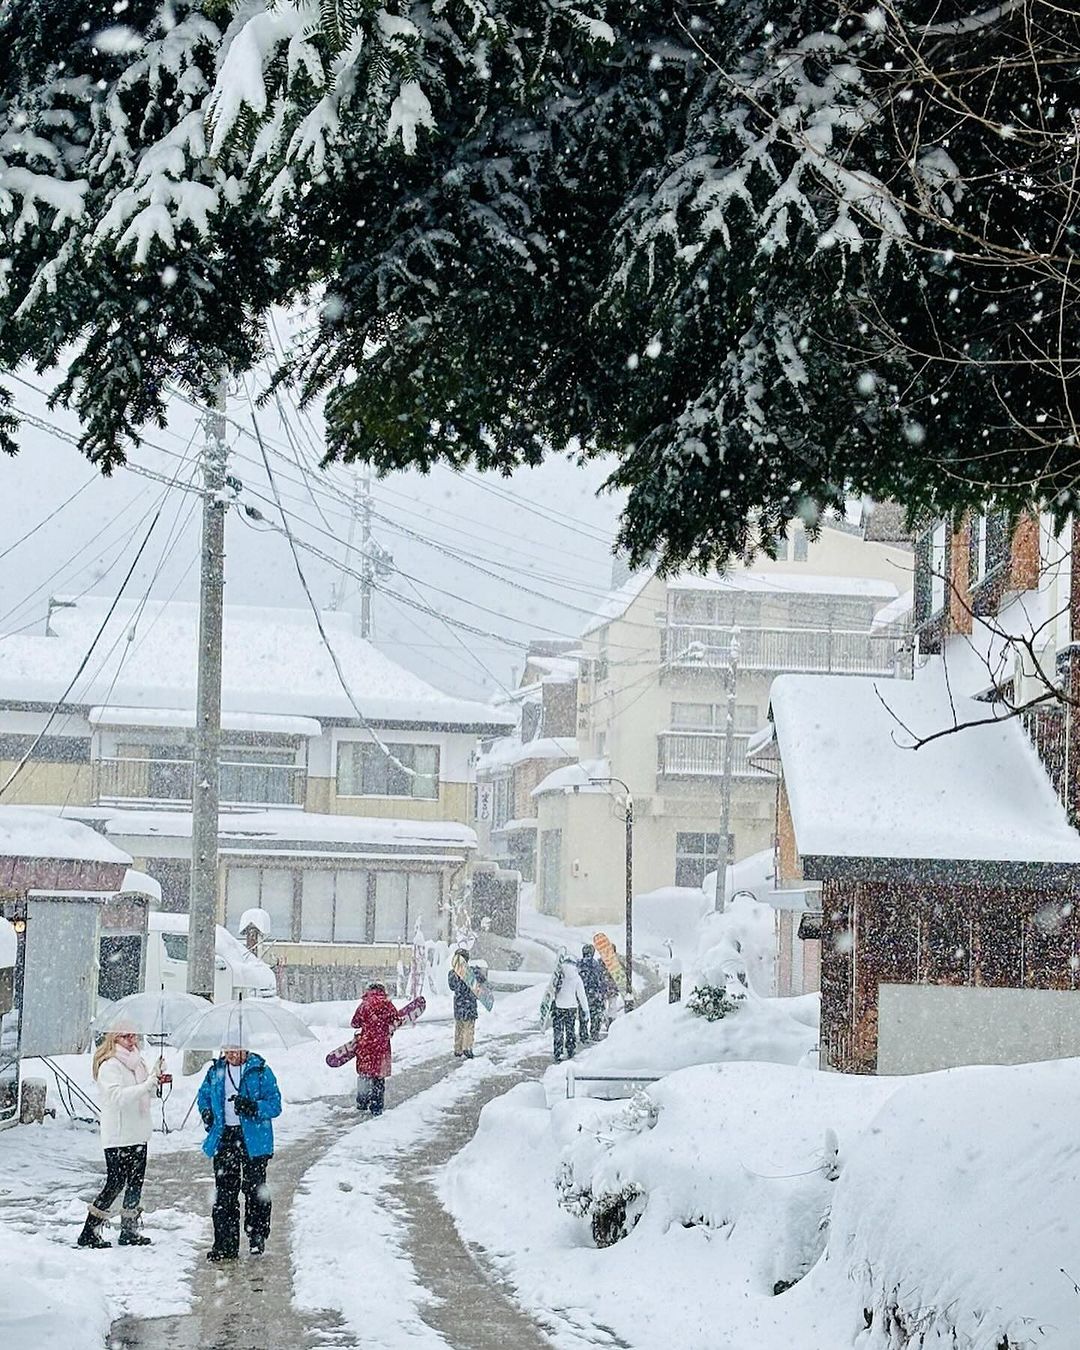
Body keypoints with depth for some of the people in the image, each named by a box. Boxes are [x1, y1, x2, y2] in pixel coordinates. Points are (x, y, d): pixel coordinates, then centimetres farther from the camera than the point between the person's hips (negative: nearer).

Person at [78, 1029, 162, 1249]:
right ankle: (89, 1233, -1)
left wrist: (156, 1077, -1)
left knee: (136, 1182, 10)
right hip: (118, 1136, -8)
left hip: (138, 1133, 8)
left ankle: (129, 1230, 19)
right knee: (115, 1182, -8)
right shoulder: (109, 1065, -12)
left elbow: (147, 1094, 19)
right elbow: (118, 1095, -25)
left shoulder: (137, 1061, 13)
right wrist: (148, 1084, -28)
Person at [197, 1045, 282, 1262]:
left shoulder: (261, 1071, -5)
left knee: (254, 1189, 2)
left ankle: (257, 1236, 19)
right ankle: (225, 1244, 6)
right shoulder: (216, 1071, 8)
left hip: (253, 1140, -4)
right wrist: (206, 1112, 4)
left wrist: (253, 1107, -24)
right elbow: (204, 1095, 25)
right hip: (224, 1139, 4)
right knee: (224, 1193, 3)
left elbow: (275, 1104, -7)